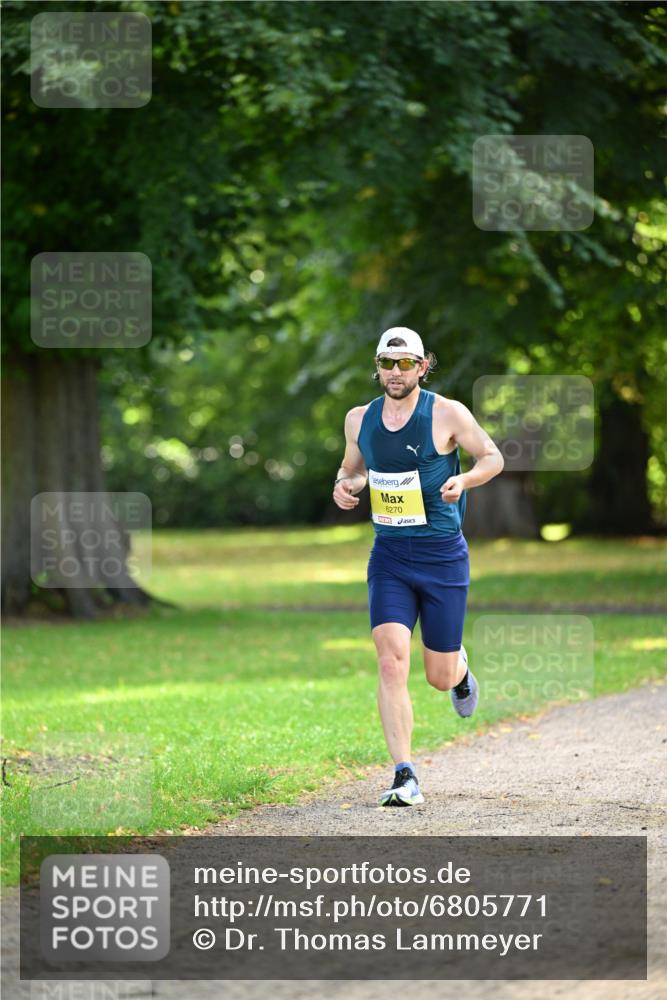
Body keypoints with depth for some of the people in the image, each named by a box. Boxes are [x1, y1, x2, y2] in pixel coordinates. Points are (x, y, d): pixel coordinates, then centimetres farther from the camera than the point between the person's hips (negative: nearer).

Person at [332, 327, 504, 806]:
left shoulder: (447, 414, -7)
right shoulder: (360, 419, 4)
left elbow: (493, 457, 3)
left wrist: (464, 479, -17)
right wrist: (345, 484, -2)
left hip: (443, 555, -2)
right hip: (389, 555, 2)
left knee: (440, 676, 6)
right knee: (392, 663, -16)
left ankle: (460, 667, 46)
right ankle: (405, 777, -14)